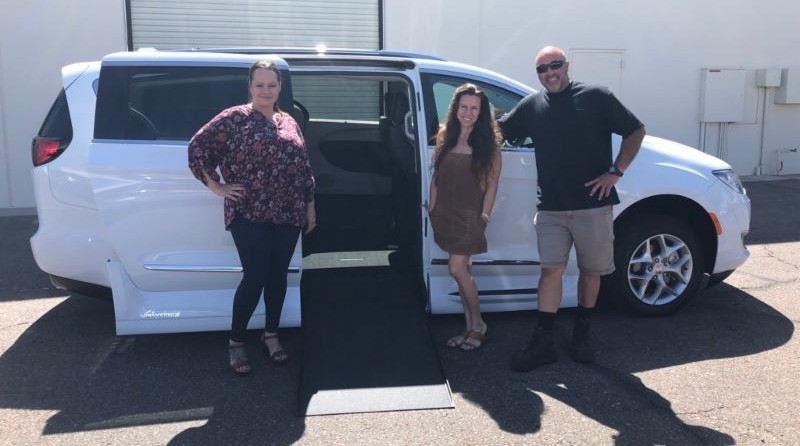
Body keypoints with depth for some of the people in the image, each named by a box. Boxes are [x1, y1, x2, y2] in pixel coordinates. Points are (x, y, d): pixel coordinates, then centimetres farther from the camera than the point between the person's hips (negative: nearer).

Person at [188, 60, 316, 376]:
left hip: (288, 215, 5)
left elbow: (304, 168, 16)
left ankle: (271, 334, 27)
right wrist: (216, 187, -6)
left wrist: (310, 206, 14)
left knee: (278, 275, 11)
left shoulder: (289, 123, 12)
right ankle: (235, 341, 13)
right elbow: (197, 147, -5)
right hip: (249, 215, -5)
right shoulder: (234, 118, -4)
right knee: (255, 276, -5)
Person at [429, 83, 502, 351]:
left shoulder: (488, 142, -5)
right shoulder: (445, 137, 7)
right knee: (463, 270, 10)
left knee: (457, 269, -10)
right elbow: (436, 177, 10)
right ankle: (471, 328, 19)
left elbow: (492, 183, -6)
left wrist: (485, 215, -11)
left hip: (469, 216, -5)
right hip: (446, 214, 5)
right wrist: (433, 210, 7)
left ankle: (477, 326, 7)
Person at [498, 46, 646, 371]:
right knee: (551, 269, -3)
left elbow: (635, 131, 2)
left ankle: (581, 335, 27)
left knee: (591, 271, 9)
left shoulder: (596, 97, -1)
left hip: (593, 204, -1)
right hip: (551, 207, 1)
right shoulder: (531, 106, 8)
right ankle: (543, 343, 3)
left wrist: (615, 172, -7)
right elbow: (498, 130, 20)